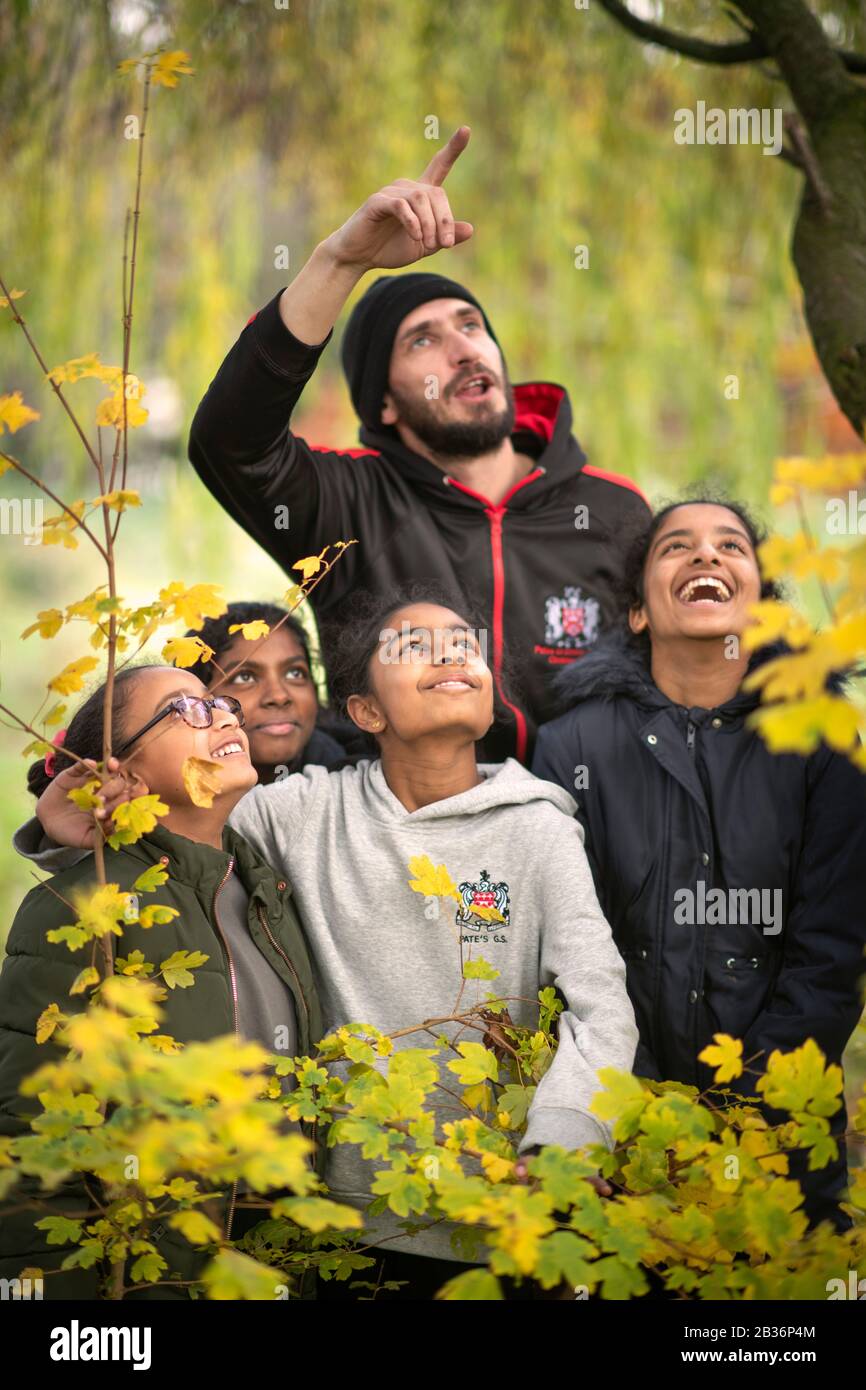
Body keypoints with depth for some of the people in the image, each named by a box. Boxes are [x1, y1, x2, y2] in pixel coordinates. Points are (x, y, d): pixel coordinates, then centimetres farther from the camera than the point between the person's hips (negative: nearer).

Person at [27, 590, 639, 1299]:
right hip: (345, 1209, 2)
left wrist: (559, 1147, -33)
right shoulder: (309, 809, 0)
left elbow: (602, 1007, -14)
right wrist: (75, 828, -13)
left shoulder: (539, 831, -5)